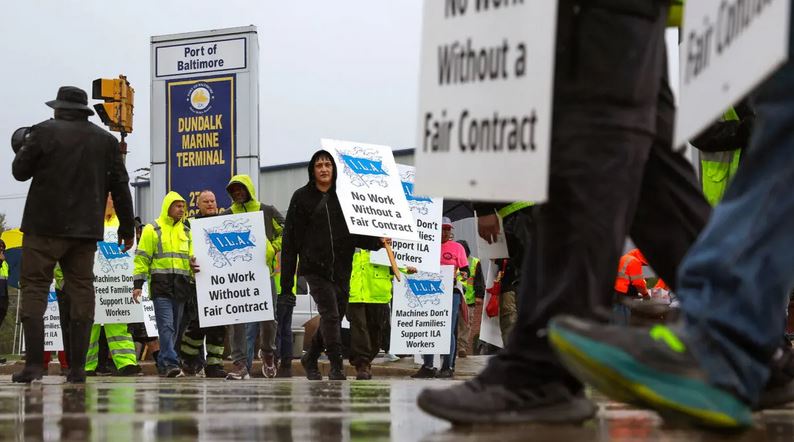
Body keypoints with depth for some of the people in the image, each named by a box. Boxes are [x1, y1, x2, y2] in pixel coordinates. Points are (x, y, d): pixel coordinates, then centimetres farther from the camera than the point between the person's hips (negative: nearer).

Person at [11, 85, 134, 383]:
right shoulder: (106, 140, 9)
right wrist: (127, 227, 17)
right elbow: (120, 186, 10)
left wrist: (26, 147, 21)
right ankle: (77, 367, 3)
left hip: (46, 226, -3)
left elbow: (20, 171, 2)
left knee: (34, 288, -1)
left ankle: (34, 363, -12)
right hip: (87, 229, 4)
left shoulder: (45, 132, -3)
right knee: (81, 291, 7)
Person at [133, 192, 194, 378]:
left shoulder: (186, 232, 17)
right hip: (161, 285, -6)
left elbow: (191, 257, 24)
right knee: (166, 325, -15)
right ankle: (171, 363, -20)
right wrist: (138, 284, -6)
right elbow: (142, 258, 0)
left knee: (174, 327, 7)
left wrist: (193, 265, 0)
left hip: (180, 286, 6)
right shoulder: (152, 230, 1)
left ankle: (163, 364, 15)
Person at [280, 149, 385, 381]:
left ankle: (310, 359, 29)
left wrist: (376, 241, -6)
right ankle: (336, 367, -9)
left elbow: (355, 234, 15)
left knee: (335, 317, 10)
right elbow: (291, 239, 0)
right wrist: (286, 281, -4)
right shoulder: (302, 197, 1)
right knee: (330, 315, -14)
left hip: (341, 269, 4)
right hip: (315, 267, -4)